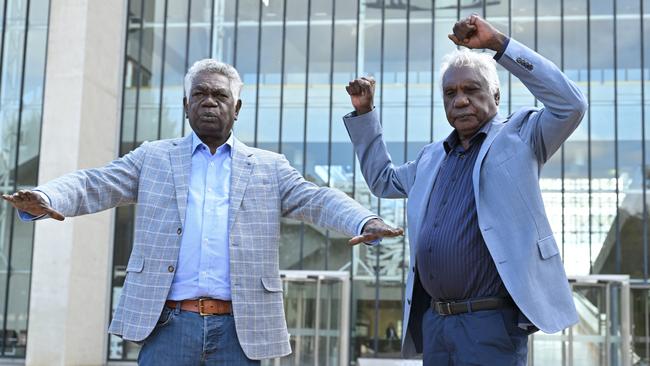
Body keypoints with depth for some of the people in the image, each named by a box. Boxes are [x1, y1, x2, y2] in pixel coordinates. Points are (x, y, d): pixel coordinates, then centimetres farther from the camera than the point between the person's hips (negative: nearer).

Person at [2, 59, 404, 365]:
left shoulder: (269, 167, 14)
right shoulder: (154, 158, 14)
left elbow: (317, 200, 2)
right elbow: (95, 185, 4)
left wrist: (366, 222, -18)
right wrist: (45, 199, -17)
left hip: (240, 329, 1)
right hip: (168, 324, 0)